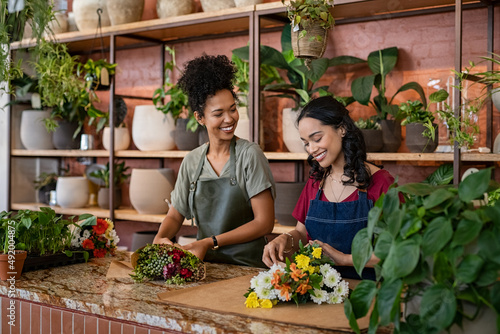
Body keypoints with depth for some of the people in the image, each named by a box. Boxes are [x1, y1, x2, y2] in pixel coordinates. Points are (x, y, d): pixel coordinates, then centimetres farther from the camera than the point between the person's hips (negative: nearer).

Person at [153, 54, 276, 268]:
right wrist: (160, 238, -6)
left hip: (247, 266, -4)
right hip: (205, 264, 4)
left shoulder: (249, 154, -5)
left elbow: (265, 222, -8)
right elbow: (175, 215, 16)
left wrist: (210, 243, -13)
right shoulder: (192, 161, 8)